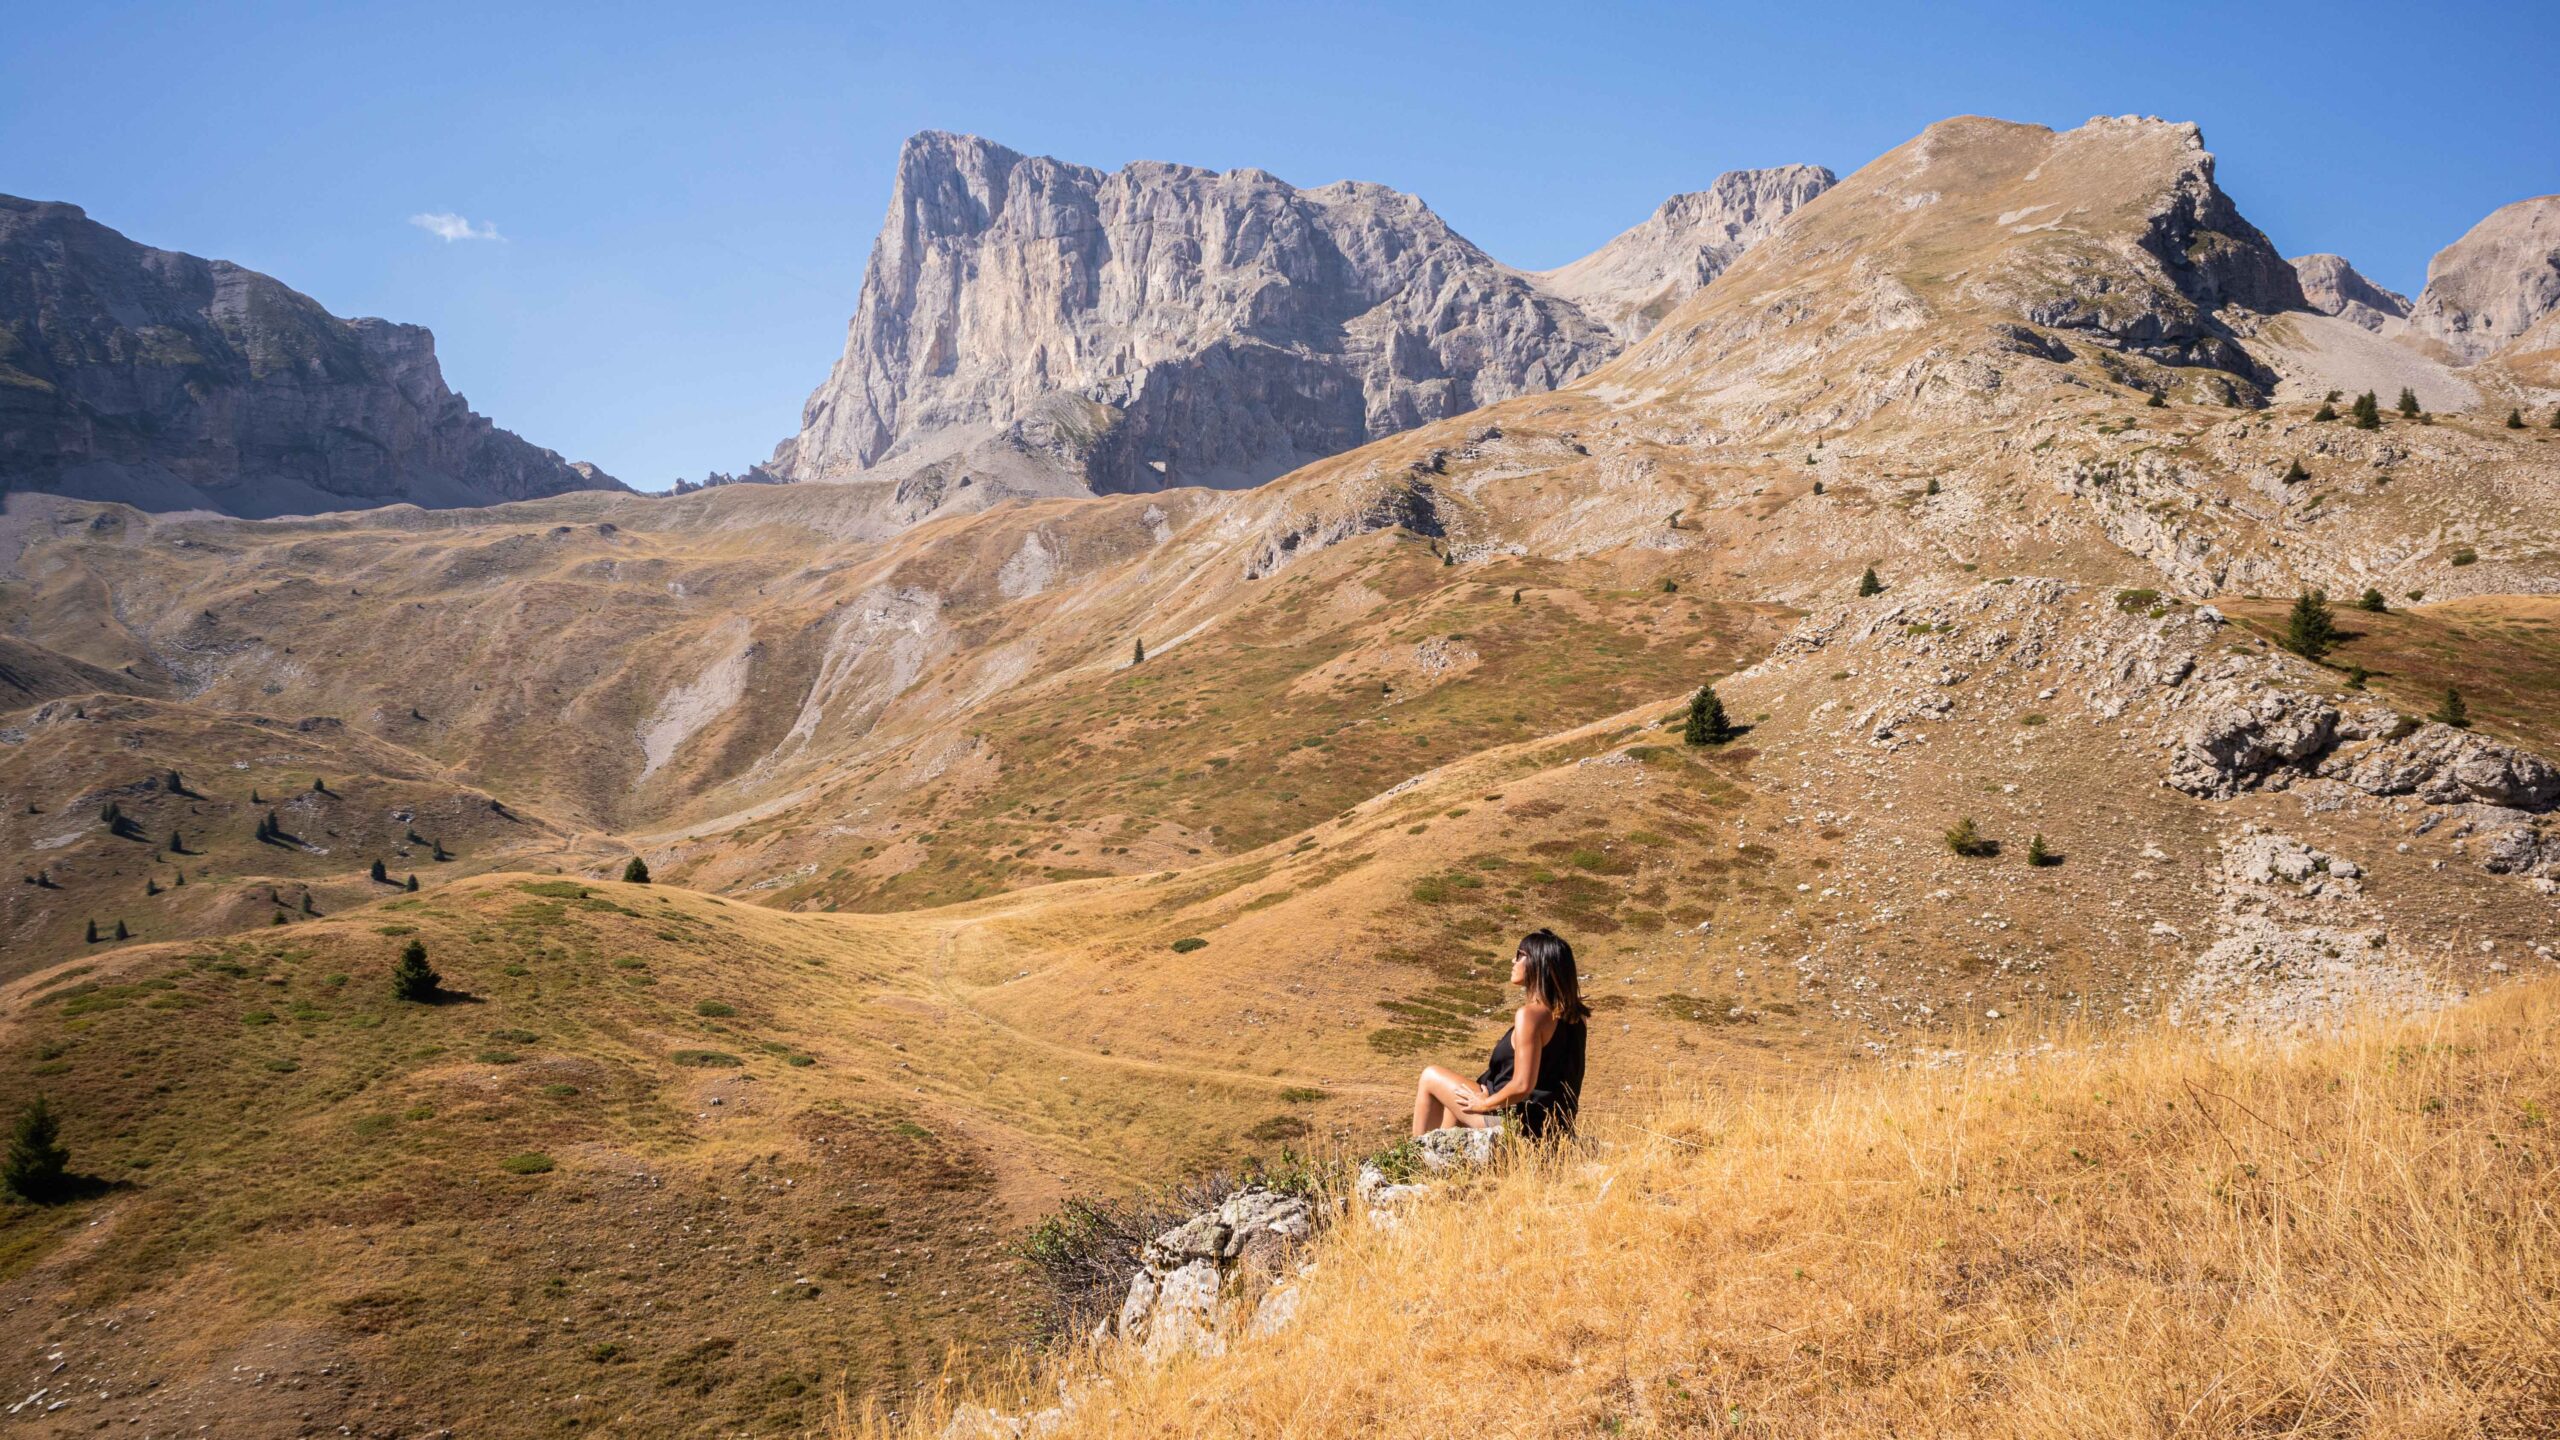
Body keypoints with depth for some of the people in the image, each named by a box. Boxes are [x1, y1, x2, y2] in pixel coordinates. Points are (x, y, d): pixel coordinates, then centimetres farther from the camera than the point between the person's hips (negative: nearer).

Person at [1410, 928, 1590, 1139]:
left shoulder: (1530, 1015, -24)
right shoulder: (1571, 1015, 2)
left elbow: (1522, 1086, -28)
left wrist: (1484, 1104, -11)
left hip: (1519, 1122, -8)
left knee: (1431, 1078, 9)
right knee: (1459, 1099, 31)